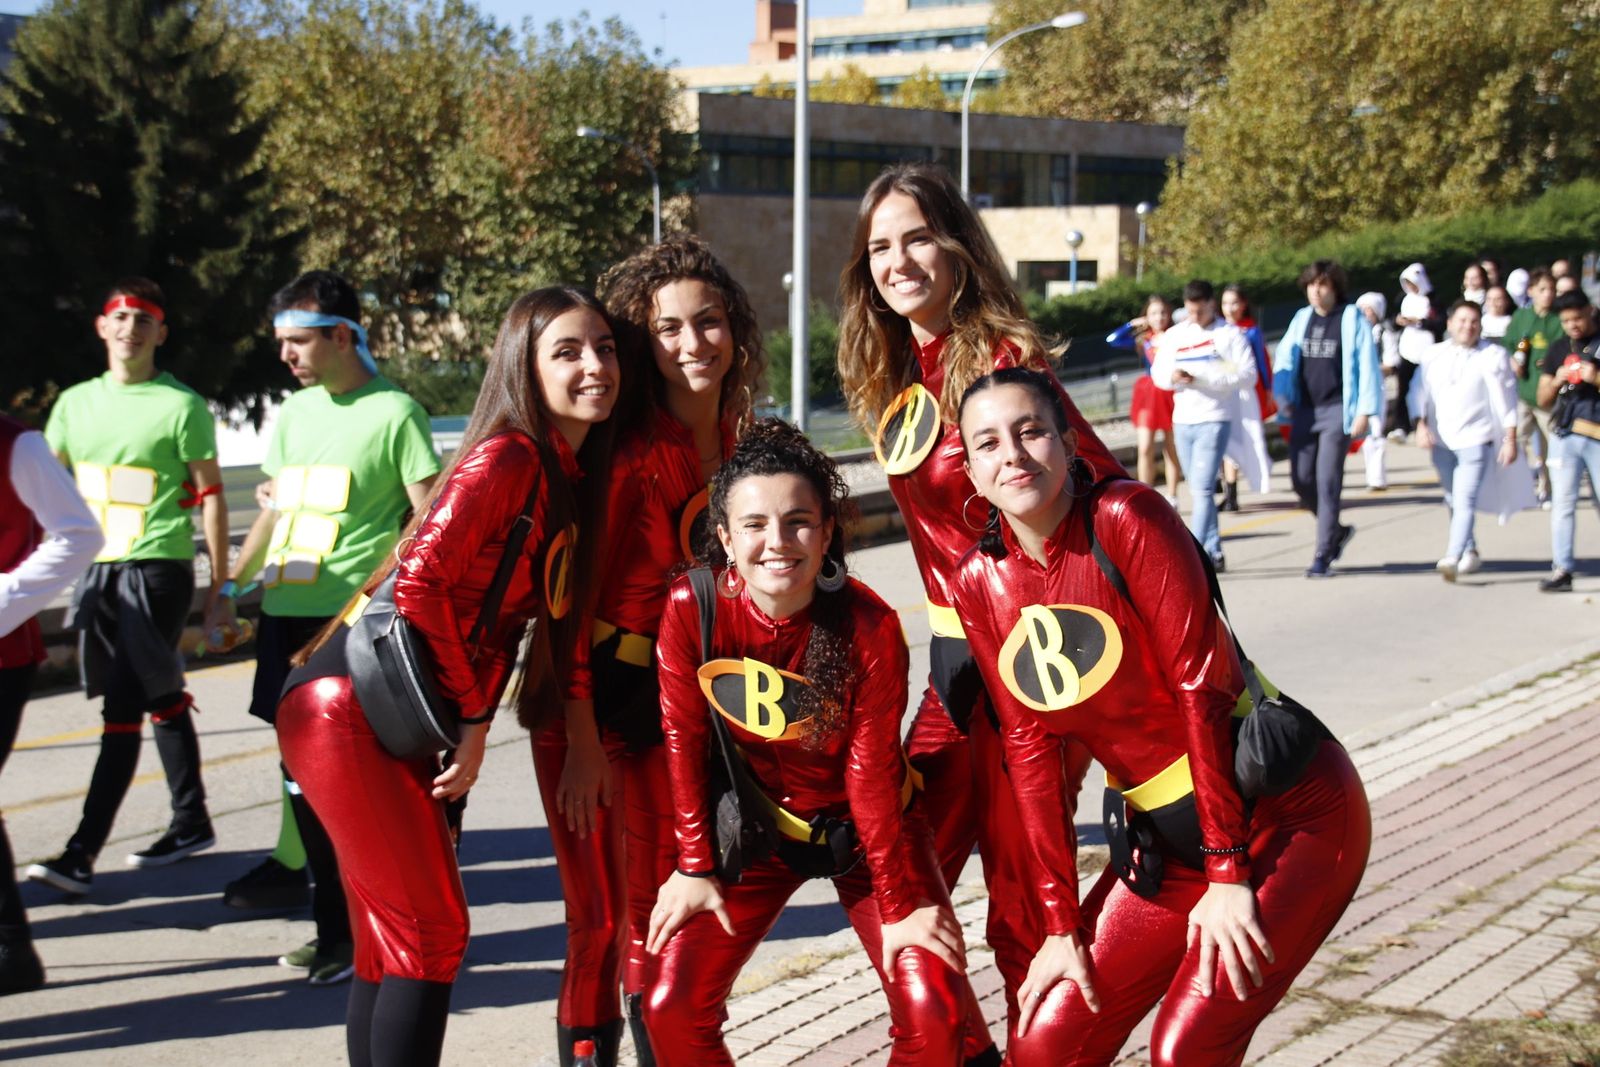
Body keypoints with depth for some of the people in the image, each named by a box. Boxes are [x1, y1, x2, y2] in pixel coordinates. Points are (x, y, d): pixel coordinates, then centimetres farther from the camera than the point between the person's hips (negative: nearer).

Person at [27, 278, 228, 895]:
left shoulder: (182, 406, -3)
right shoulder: (76, 402, 13)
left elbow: (210, 496, -2)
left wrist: (219, 581, -5)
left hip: (158, 568, -6)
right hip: (97, 568, 6)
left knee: (123, 708, -10)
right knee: (161, 700, 15)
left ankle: (83, 852, -13)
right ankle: (191, 823, 27)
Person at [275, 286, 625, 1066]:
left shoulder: (574, 477, 12)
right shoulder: (509, 458, -15)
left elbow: (562, 623, 15)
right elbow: (420, 582, -20)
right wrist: (474, 717, -13)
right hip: (347, 706, -9)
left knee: (392, 942, 15)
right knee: (431, 930, -8)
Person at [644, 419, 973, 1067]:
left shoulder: (871, 627, -26)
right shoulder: (691, 607, -21)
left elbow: (871, 772, -18)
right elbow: (684, 739, -9)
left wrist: (900, 905, -13)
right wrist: (696, 865, -4)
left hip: (867, 824, -2)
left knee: (935, 1015, -15)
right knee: (672, 1010, -7)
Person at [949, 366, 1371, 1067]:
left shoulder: (1125, 519, -16)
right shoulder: (980, 583, 1)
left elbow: (1199, 685, -18)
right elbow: (1029, 747, 2)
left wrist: (1228, 874, -18)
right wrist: (1061, 923, 0)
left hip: (1287, 813, -6)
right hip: (1163, 836, 6)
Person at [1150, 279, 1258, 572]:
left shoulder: (1230, 335, -3)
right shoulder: (1174, 335, 11)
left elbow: (1247, 374, -10)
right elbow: (1158, 371, 11)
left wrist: (1206, 377, -19)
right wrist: (1172, 376, -12)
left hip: (1215, 419, -6)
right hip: (1182, 419, 6)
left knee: (1202, 488, -14)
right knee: (1198, 490, 11)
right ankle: (1214, 551, 21)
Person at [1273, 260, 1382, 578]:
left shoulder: (1353, 319, -3)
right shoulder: (1302, 318, 10)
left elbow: (1367, 367, -5)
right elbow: (1284, 358, 14)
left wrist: (1364, 411, -10)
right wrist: (1284, 397, 1)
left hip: (1337, 409, -5)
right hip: (1305, 409, 5)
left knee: (1327, 481, -8)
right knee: (1301, 479, 3)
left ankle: (1323, 557, -4)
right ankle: (1337, 531, 27)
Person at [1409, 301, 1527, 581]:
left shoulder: (1493, 356, -3)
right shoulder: (1434, 355, 8)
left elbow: (1506, 399, -2)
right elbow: (1419, 390, 6)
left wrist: (1510, 439, -6)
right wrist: (1421, 424, -8)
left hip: (1475, 439, -5)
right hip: (1441, 441, 5)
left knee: (1465, 500, -16)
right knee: (1453, 501, 14)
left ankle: (1452, 558, -24)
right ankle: (1470, 552, 29)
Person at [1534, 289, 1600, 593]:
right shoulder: (1558, 350, 14)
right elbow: (1543, 400, 16)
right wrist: (1556, 381, -4)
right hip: (1565, 434, 3)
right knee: (1562, 502, -1)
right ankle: (1562, 569, 0)